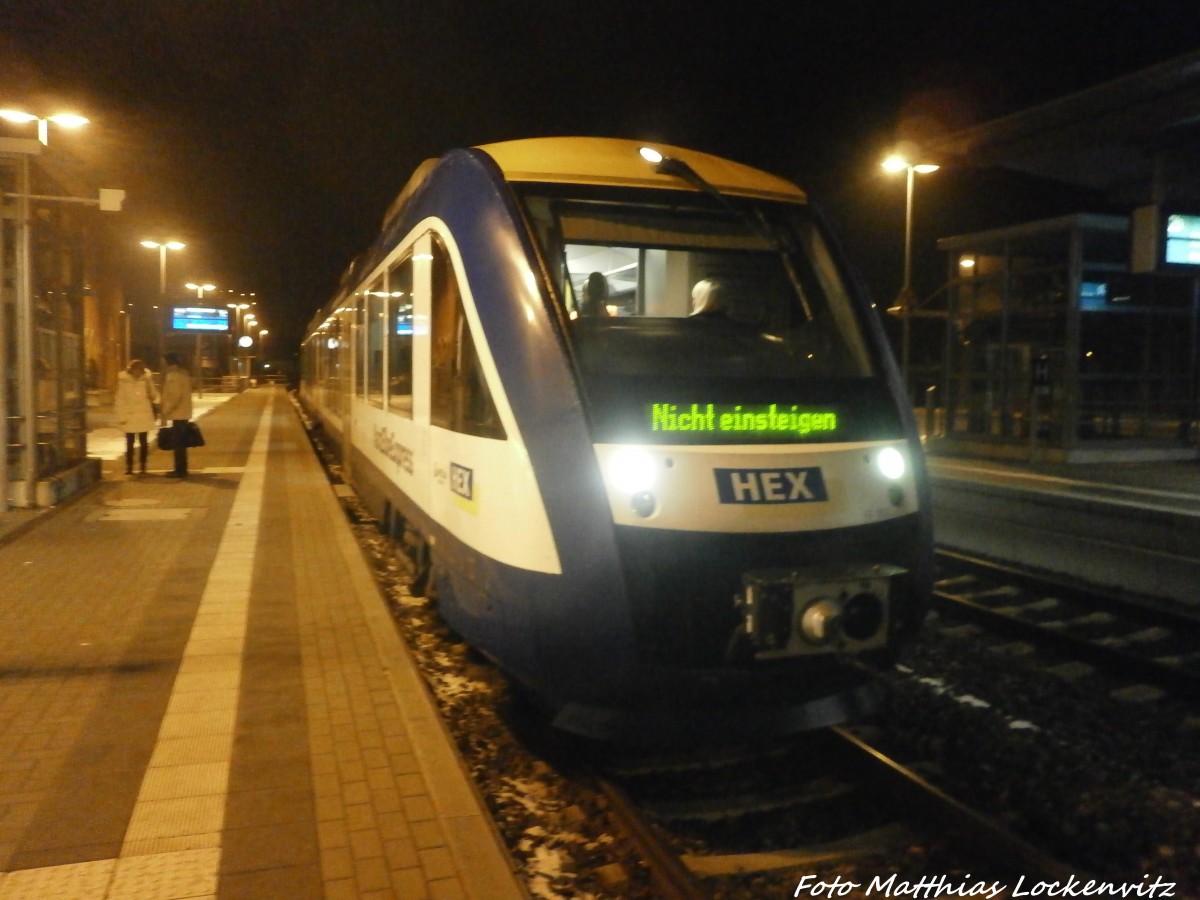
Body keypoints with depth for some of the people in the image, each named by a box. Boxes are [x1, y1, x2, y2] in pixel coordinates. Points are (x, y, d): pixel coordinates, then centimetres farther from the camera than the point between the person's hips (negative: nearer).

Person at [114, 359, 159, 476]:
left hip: (144, 416, 1)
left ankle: (142, 466, 18)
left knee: (143, 442, 8)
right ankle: (128, 467, 13)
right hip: (129, 417, -1)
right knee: (129, 443, 6)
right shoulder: (123, 380, -5)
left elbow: (153, 395, 6)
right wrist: (121, 417, -6)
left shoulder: (146, 379, -1)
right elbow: (120, 400, -3)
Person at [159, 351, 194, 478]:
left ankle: (180, 470, -2)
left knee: (177, 442, -5)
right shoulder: (183, 373, 14)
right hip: (183, 413, 10)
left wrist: (165, 412, -16)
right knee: (180, 442, 14)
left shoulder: (173, 374, -14)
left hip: (177, 413, -10)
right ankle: (181, 469, 19)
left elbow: (175, 395, -22)